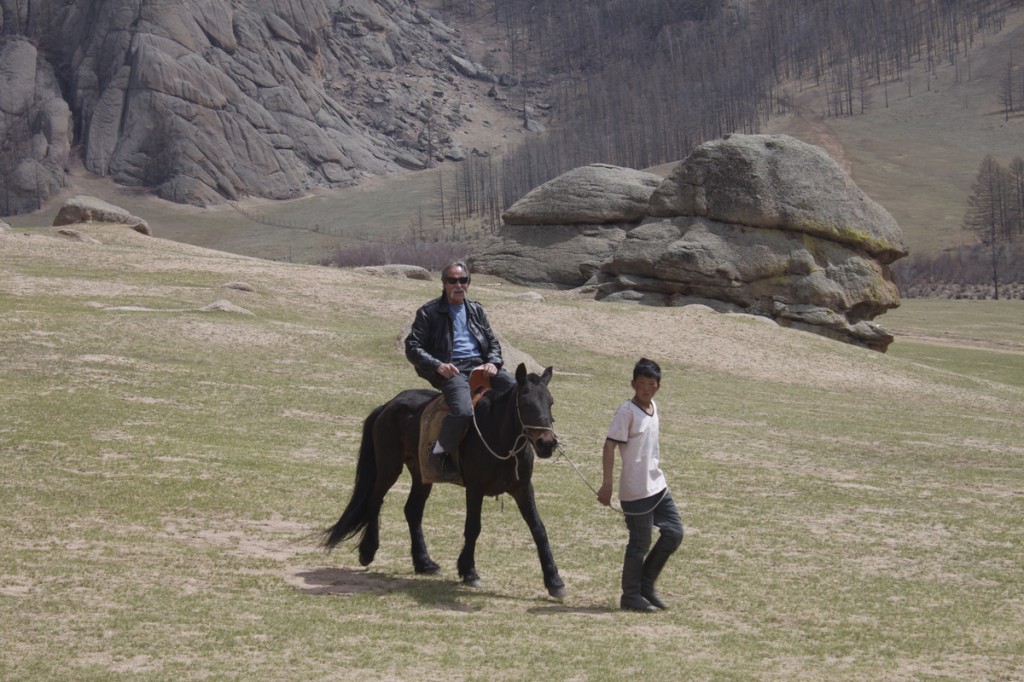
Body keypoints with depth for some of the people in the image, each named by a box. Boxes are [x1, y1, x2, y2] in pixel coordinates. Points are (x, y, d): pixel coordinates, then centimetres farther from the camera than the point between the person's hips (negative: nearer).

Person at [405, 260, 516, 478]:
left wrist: (493, 362, -1)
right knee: (462, 411, -36)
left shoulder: (476, 310, 22)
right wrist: (437, 365, -15)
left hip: (480, 366, 6)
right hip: (451, 370, -6)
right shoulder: (429, 312, 6)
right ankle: (441, 454, -12)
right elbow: (412, 347, 2)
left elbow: (493, 342, 23)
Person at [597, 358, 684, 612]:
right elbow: (609, 446, -17)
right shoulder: (627, 411, -14)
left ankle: (646, 584, 21)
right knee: (640, 543, -1)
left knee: (674, 533, 9)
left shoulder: (653, 408, 10)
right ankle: (631, 596, 13)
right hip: (636, 490, -8)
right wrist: (606, 485, -20)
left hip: (657, 486, 8)